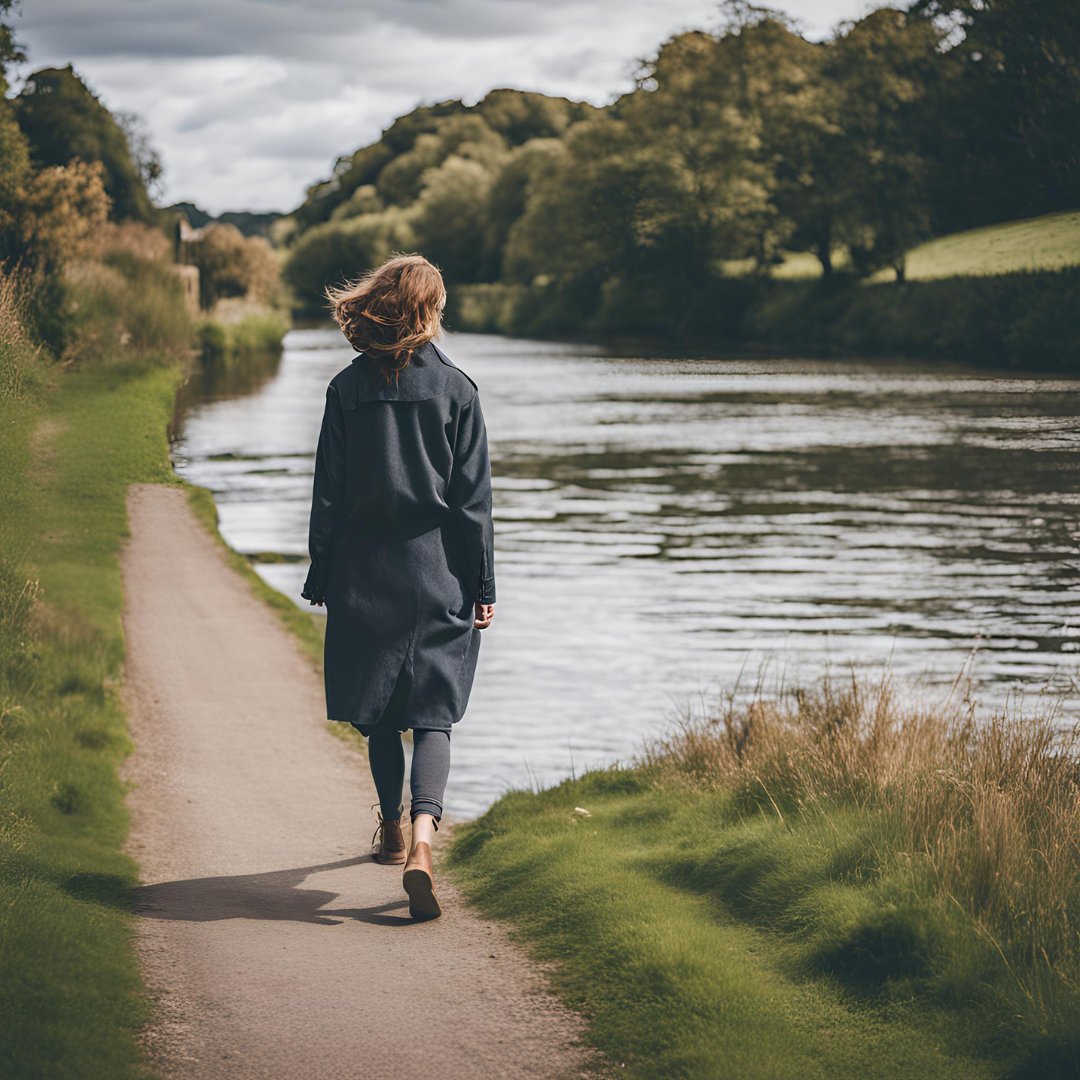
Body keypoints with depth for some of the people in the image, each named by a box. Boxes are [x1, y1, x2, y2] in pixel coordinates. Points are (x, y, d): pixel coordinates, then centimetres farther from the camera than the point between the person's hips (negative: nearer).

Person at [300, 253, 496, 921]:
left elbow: (328, 492, 1)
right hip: (437, 574, -2)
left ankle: (393, 829, 30)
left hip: (365, 572, 2)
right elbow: (474, 496, -3)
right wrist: (483, 584, 2)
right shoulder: (456, 389, -4)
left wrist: (322, 576, 8)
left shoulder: (348, 389, -1)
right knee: (433, 713, -3)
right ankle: (423, 832, -24)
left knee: (380, 711, 16)